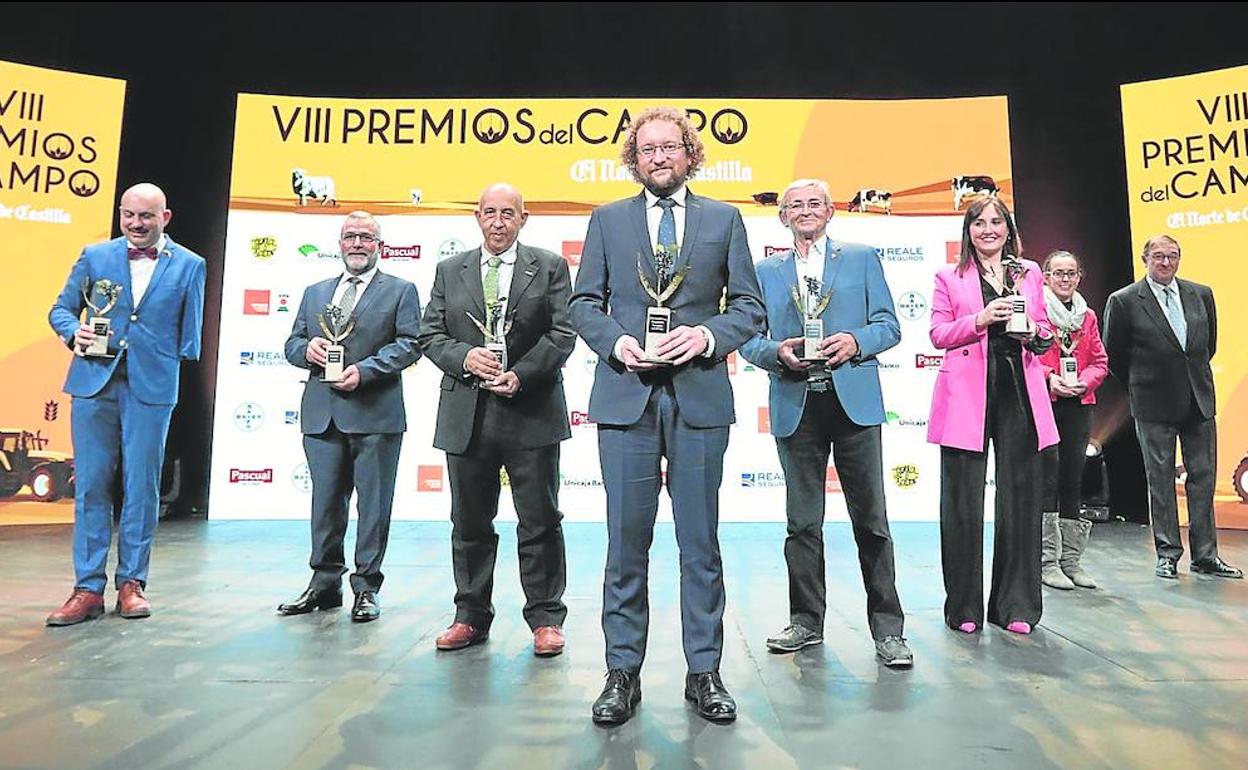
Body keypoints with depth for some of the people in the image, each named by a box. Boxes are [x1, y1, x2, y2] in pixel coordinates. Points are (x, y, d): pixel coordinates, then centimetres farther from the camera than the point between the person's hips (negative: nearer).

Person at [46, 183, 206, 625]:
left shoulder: (189, 265, 7)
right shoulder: (94, 257, 12)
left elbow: (191, 332, 9)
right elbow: (61, 308, 14)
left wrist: (178, 364, 2)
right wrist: (74, 332, -6)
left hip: (151, 386, -2)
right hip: (94, 383, 2)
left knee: (141, 487, 3)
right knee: (91, 486, 3)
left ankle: (131, 583, 14)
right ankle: (88, 589, 11)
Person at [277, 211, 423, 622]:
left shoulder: (400, 290, 6)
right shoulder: (315, 292, 20)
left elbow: (409, 344, -5)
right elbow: (292, 343, 19)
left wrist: (364, 369, -16)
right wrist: (307, 348, -5)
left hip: (375, 414, -4)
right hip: (321, 414, 5)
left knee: (373, 503, 1)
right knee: (325, 502, 11)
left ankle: (367, 586, 12)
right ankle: (325, 583, 23)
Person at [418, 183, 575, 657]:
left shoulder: (550, 267, 6)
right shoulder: (450, 271, 13)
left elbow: (562, 333, -3)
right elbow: (430, 334, 8)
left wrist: (521, 374, -15)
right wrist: (465, 357, -11)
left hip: (532, 413, -2)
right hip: (467, 416, 3)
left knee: (539, 522, 3)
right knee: (470, 523, 11)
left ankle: (545, 619, 16)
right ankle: (471, 617, 25)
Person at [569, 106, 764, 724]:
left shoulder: (724, 219, 11)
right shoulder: (608, 219, 13)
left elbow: (749, 306, 9)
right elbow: (584, 303, 10)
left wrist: (709, 334, -11)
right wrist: (616, 341, -9)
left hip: (699, 397, 0)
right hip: (626, 395, 1)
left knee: (700, 544, 6)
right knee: (626, 542, 4)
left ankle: (704, 673, 20)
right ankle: (623, 672, 18)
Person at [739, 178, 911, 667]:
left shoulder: (861, 258, 12)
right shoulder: (766, 271, 15)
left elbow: (889, 325, 6)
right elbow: (749, 338, 9)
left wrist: (855, 341, -14)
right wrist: (776, 352, -12)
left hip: (854, 401, -1)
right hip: (796, 406, 2)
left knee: (871, 520, 1)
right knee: (802, 522, 8)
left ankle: (887, 628, 11)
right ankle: (806, 621, 21)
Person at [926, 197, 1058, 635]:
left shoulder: (1029, 272, 17)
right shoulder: (949, 278, 10)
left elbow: (1044, 332, 19)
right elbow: (938, 334, 2)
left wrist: (1033, 332, -3)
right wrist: (979, 320, -13)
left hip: (1019, 393, 3)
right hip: (967, 397, -2)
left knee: (1021, 497, 3)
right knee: (963, 500, -1)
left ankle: (1016, 606, 15)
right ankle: (964, 607, 10)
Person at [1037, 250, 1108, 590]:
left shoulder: (1088, 316, 17)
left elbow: (1099, 361, 14)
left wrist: (1084, 381, -6)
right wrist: (1048, 377, -19)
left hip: (1079, 404, 6)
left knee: (1073, 479, 8)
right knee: (1047, 478, -8)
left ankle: (1071, 559, 17)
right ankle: (1047, 561, -1)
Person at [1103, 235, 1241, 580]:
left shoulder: (1201, 294, 7)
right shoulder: (1124, 301, -6)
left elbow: (1209, 343, 19)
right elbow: (1114, 354, 1)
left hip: (1199, 401, 4)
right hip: (1154, 407, -4)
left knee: (1203, 477, 7)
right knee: (1160, 480, 3)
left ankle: (1205, 555, 17)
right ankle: (1168, 555, 12)